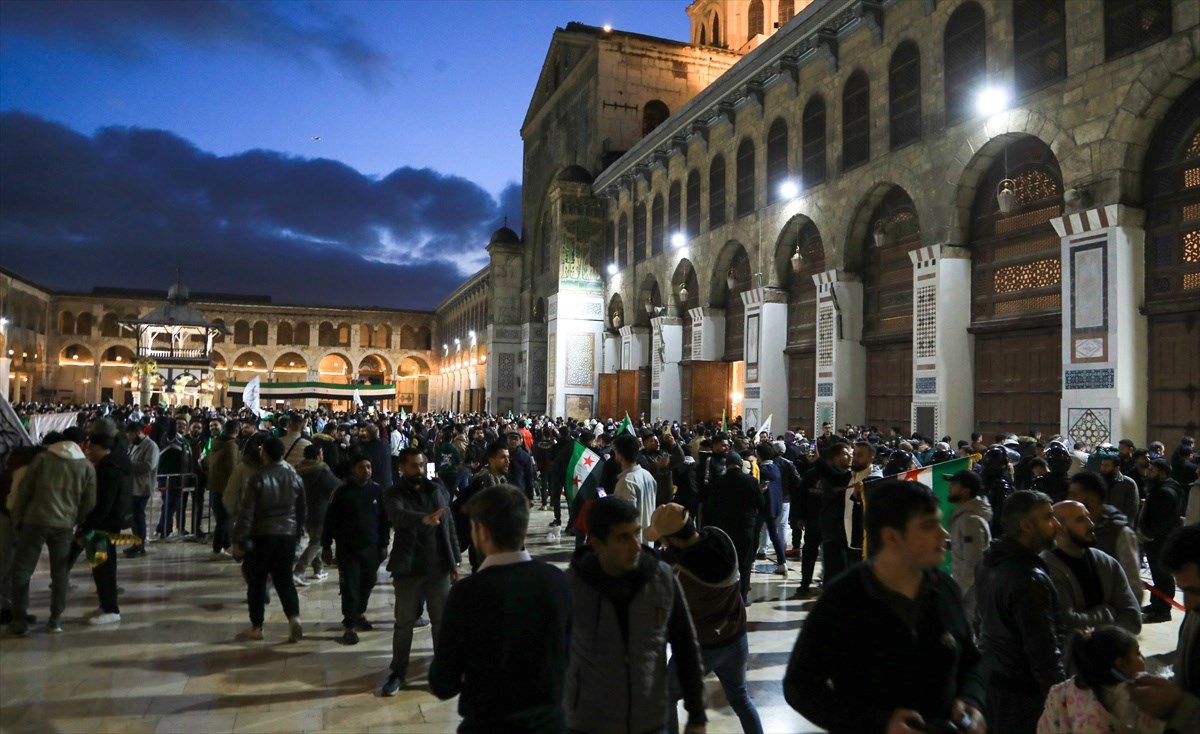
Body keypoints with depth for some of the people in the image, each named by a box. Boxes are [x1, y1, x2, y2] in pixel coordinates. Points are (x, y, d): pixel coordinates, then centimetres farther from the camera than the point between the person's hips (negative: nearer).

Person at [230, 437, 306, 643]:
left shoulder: (258, 478, -10)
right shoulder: (295, 477, 3)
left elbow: (246, 512, -11)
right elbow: (301, 510, 10)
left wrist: (238, 539, -6)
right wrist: (297, 532, 21)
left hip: (261, 535, -4)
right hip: (288, 535, 4)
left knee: (257, 581, 8)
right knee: (284, 579, 11)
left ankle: (256, 627, 15)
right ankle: (294, 617, -7)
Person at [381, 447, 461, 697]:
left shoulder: (438, 490, 5)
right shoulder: (393, 494, -7)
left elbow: (450, 526, 8)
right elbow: (399, 515, -30)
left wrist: (455, 561, 4)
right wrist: (423, 518, -49)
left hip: (438, 567, 3)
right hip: (408, 569, -2)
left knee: (442, 620, 10)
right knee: (404, 623, 9)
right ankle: (398, 672, 23)